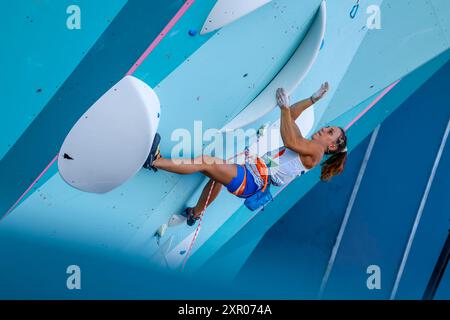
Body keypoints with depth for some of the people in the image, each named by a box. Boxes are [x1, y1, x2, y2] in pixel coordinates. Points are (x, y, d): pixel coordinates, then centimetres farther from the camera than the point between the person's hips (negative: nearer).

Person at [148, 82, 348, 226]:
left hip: (251, 180, -10)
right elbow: (291, 117, 29)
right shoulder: (303, 144, 23)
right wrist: (314, 99, 22)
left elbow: (290, 141, -22)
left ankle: (154, 162, -13)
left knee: (205, 162, -17)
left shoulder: (315, 151, -4)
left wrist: (285, 107, -25)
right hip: (249, 168, 10)